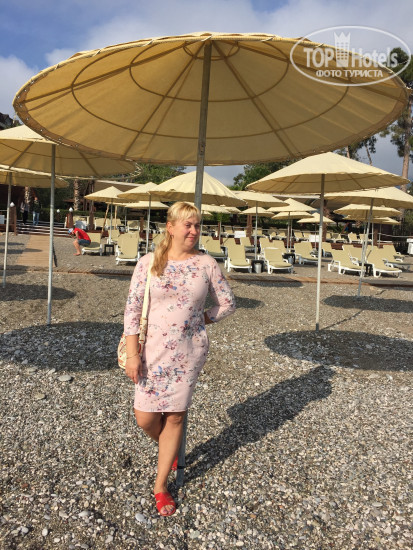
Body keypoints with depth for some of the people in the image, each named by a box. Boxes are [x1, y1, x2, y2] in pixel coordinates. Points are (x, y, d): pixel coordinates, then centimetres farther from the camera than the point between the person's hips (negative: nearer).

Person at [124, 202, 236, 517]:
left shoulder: (206, 264, -2)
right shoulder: (149, 263, -4)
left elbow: (228, 303, 8)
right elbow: (133, 308, -5)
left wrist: (202, 319, -2)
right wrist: (132, 353, -9)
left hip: (189, 352, 0)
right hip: (154, 350, 0)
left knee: (175, 417, 8)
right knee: (145, 418, 3)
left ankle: (161, 486, 29)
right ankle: (169, 449, 40)